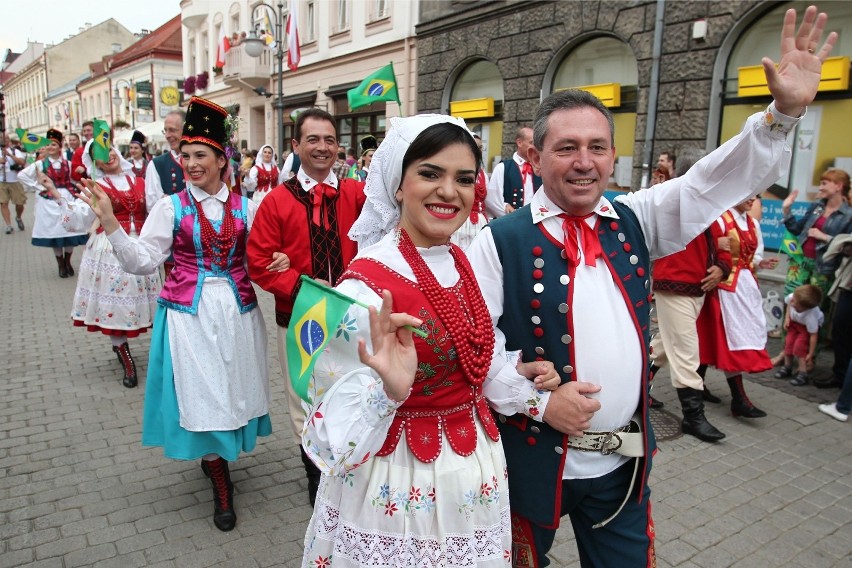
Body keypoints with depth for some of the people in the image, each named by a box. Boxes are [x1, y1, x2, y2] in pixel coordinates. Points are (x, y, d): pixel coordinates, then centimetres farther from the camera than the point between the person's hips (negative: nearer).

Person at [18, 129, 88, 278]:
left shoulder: (68, 164, 4)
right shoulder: (40, 164, 0)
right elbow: (21, 175, -2)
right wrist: (38, 187, -4)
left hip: (67, 199, 1)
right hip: (49, 202, -1)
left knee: (70, 230, 1)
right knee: (54, 231, 4)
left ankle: (68, 261, 21)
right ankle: (61, 265, 15)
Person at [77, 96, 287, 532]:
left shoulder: (244, 207, 3)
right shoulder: (171, 207, 0)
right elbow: (142, 262, -4)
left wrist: (280, 261, -11)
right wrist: (110, 223, -14)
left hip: (236, 310, 2)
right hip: (189, 313, -1)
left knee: (232, 387, 11)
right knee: (200, 393, 3)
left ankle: (216, 456, 38)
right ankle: (222, 487, 19)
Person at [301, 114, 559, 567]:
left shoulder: (460, 263, -1)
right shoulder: (366, 286, -24)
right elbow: (335, 437, -22)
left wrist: (520, 381, 3)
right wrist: (390, 390, -39)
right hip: (401, 490, -7)